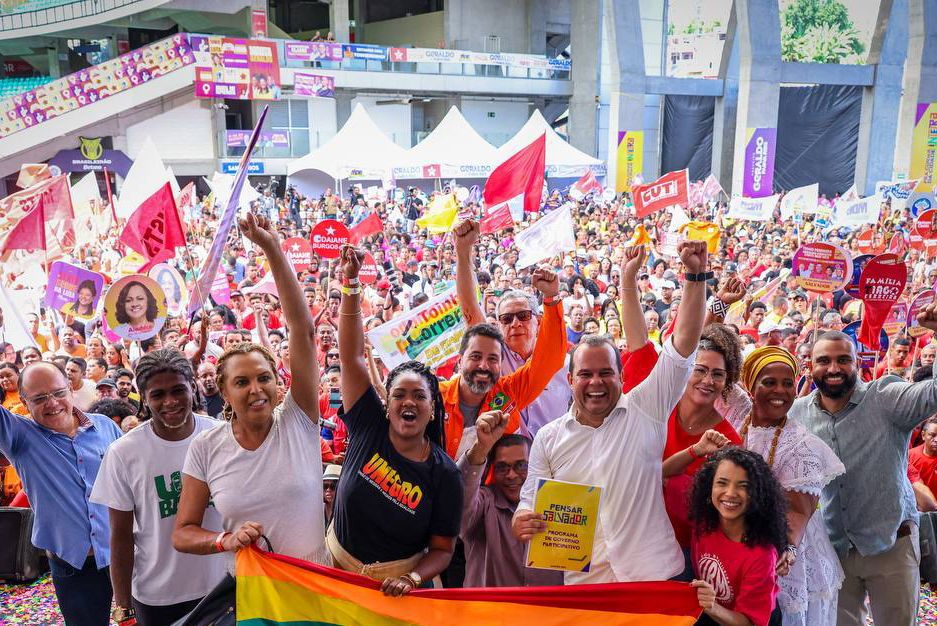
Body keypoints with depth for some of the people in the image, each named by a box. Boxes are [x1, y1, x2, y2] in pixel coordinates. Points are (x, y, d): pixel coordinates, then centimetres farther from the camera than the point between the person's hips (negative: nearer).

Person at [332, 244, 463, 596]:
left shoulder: (444, 474, -17)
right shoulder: (369, 428, -14)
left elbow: (442, 550, -8)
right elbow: (351, 356, -19)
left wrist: (412, 579, -27)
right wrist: (350, 288, -26)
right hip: (338, 570, 2)